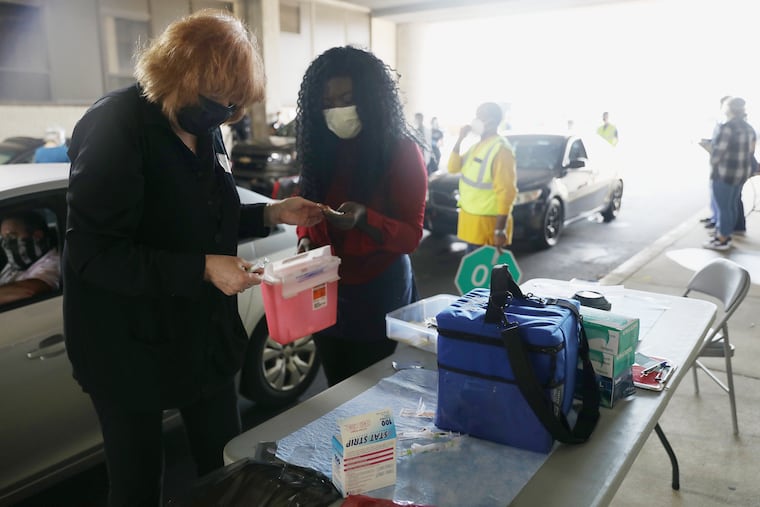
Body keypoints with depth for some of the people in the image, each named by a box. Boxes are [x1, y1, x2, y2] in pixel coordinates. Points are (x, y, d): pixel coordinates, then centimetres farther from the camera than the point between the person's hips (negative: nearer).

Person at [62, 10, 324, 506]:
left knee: (227, 464, 18)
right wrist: (203, 269, -30)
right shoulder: (116, 126, -19)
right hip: (132, 342, -7)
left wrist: (272, 213, 1)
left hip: (206, 331, 7)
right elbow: (93, 253, -24)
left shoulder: (205, 128, 5)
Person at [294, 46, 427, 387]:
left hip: (379, 291, -5)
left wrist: (364, 218, -32)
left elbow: (411, 235, -14)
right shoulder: (320, 147, 2)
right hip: (325, 289, 5)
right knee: (337, 392, 20)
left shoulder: (401, 150, -13)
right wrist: (305, 240, -9)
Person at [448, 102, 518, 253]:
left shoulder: (500, 149, -17)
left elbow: (506, 192, -21)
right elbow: (453, 167, 12)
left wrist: (500, 230, -24)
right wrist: (459, 140, -1)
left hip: (487, 222, -9)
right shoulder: (477, 146, 12)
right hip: (470, 218, 9)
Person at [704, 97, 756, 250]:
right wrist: (741, 168, 18)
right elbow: (750, 153, 10)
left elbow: (718, 151, -18)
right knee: (731, 206, 16)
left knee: (723, 207, 0)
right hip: (742, 172, 8)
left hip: (725, 173, -8)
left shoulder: (727, 127, -19)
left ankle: (722, 241, 8)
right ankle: (725, 235, 25)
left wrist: (713, 167, -1)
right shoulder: (749, 129, 7)